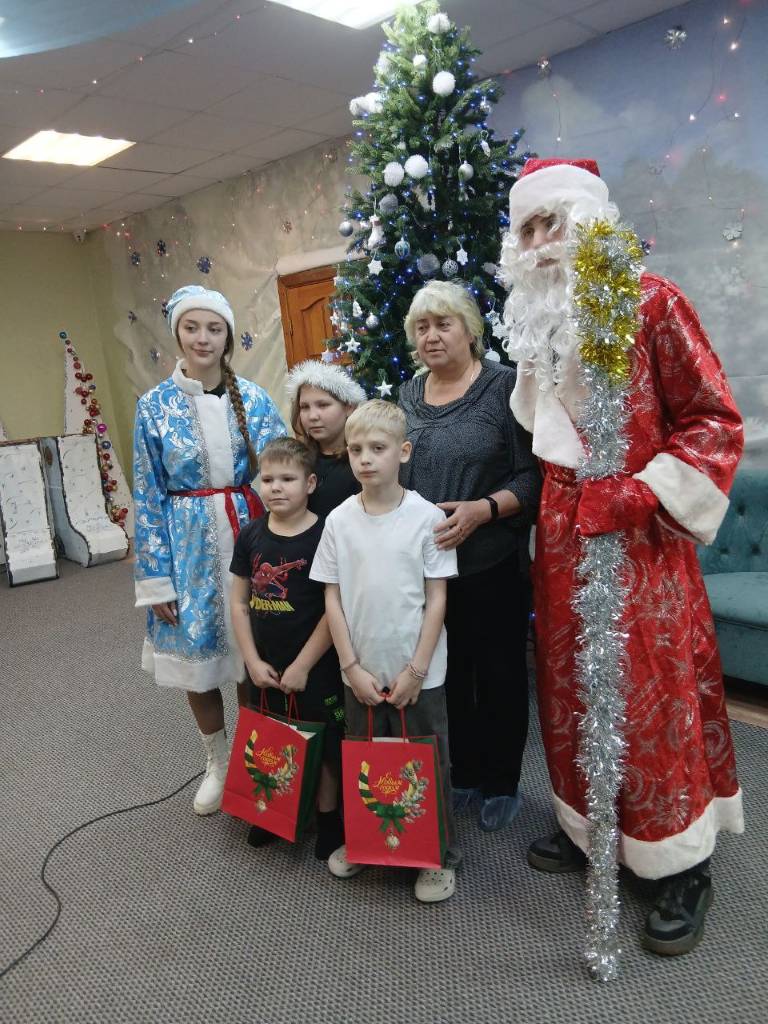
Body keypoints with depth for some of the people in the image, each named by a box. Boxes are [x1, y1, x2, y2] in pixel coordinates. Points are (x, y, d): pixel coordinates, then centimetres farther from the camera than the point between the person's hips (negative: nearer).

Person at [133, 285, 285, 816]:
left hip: (249, 536, 1)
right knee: (195, 657, 10)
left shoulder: (255, 399, 0)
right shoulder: (155, 406, -2)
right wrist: (155, 576, -5)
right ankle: (218, 762, 33)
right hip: (189, 544, 0)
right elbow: (148, 496, -2)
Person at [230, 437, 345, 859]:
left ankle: (328, 817, 31)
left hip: (315, 667, -4)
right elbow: (239, 603, 4)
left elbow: (334, 609, -15)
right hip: (265, 667, 5)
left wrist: (302, 665, -14)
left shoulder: (324, 536, -16)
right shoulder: (250, 536, -1)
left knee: (322, 744, 10)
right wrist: (253, 661, -3)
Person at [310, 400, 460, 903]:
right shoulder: (339, 520, -3)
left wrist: (415, 669, -11)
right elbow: (333, 599, 0)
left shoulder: (426, 517, -11)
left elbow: (437, 598, -8)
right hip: (361, 672, 3)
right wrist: (352, 666, -5)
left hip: (418, 673, -2)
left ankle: (440, 856, 31)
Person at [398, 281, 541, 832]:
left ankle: (502, 784, 30)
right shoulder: (407, 396, 9)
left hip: (493, 565, -4)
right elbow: (390, 472, 17)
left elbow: (534, 474, -12)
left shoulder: (506, 386, -7)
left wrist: (483, 509, -26)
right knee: (449, 673, 16)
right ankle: (464, 775, 36)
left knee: (499, 673, 10)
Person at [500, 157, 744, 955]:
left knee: (653, 693, 1)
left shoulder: (650, 301, -7)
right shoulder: (535, 323, 12)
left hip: (637, 540, -6)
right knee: (572, 685, 13)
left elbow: (715, 422, -9)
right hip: (562, 539, 6)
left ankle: (683, 864, 21)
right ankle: (589, 826, 33)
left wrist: (639, 496, -17)